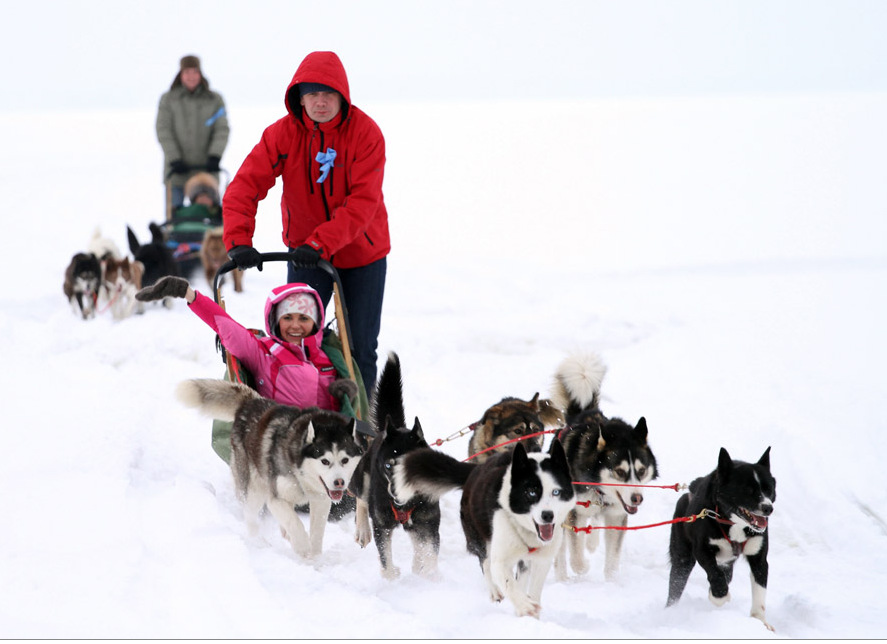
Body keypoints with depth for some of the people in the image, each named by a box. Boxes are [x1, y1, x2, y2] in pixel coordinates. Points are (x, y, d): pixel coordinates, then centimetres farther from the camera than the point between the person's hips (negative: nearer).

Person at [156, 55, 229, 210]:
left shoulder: (215, 100, 8)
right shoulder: (168, 100, 7)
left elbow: (222, 130, 0)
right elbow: (163, 132, 0)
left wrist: (214, 157, -14)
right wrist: (175, 160, -11)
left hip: (205, 169, 0)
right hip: (178, 170, 0)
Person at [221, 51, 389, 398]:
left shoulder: (365, 133, -17)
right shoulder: (283, 133, -12)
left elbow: (363, 201, -25)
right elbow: (245, 186, -17)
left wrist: (320, 244, -36)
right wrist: (239, 241, -33)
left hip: (362, 253, -1)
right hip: (304, 254, 1)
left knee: (360, 349, 4)